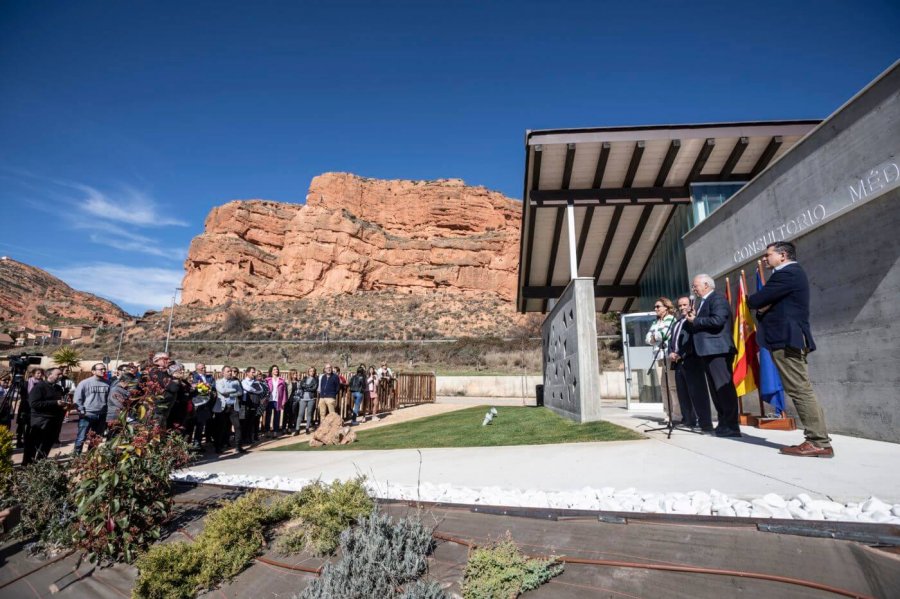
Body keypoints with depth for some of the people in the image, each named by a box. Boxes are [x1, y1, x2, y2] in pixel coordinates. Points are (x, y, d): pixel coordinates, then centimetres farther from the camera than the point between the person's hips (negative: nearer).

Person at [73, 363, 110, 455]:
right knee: (81, 438, -1)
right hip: (87, 415, -4)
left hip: (102, 415, 4)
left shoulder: (107, 383, 3)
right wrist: (81, 411, -10)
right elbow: (77, 398, -4)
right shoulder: (84, 383, -6)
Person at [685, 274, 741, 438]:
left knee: (724, 388, -8)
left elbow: (718, 320, -23)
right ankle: (723, 423, 21)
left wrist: (695, 320, -13)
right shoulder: (704, 302, 22)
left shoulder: (717, 299, -8)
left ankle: (732, 426, -3)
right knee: (716, 389, 13)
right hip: (708, 351, 10)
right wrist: (692, 320, 4)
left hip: (718, 350, -10)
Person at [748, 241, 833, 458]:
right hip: (790, 337, 11)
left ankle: (819, 443, -3)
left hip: (786, 339, -11)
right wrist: (764, 307, -2)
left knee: (800, 391, -8)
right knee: (801, 390, 11)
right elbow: (769, 302, 20)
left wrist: (755, 302, 5)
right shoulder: (792, 273, 22)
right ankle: (818, 439, 15)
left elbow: (754, 301, -17)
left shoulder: (786, 273, -12)